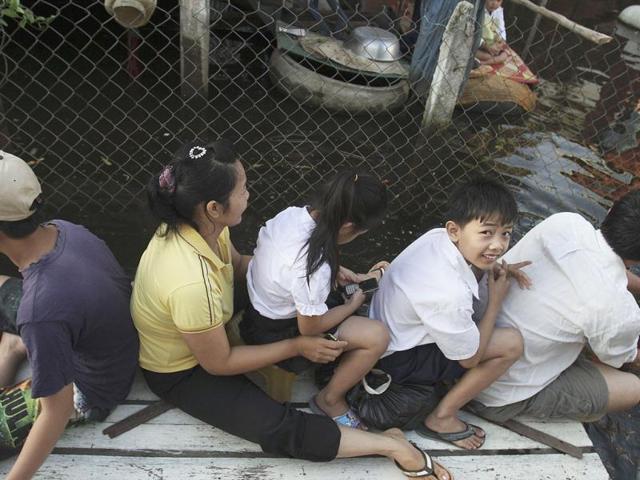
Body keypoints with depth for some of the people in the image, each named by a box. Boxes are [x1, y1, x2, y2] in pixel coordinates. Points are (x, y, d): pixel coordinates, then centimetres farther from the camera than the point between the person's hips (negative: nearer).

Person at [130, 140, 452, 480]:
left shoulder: (193, 222, -18)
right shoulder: (192, 284, -42)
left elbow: (237, 264, 3)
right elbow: (219, 363, -25)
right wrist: (297, 346, -18)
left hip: (207, 328, 8)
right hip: (180, 372, -8)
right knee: (280, 429, -18)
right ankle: (393, 445, -7)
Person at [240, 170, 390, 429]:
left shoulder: (291, 213, -14)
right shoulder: (314, 269, -35)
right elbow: (309, 327, -19)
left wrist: (336, 271, 2)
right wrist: (352, 305, -4)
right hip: (275, 335, -8)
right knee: (377, 337, -13)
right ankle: (329, 400, 8)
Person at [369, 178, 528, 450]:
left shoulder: (439, 237, -14)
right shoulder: (450, 294, -36)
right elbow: (470, 358, -17)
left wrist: (496, 270, -6)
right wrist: (496, 300, -10)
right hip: (397, 360, -8)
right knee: (511, 344, -14)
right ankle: (442, 419, 1)